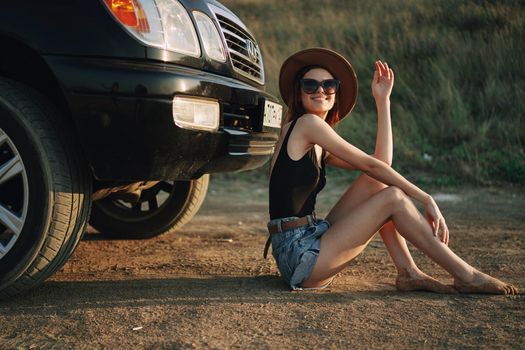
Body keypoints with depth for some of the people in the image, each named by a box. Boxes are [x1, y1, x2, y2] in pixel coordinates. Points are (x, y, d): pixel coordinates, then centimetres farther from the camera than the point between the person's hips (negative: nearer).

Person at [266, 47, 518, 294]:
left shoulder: (319, 148, 17)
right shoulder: (305, 123, -8)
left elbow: (381, 161, 8)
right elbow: (370, 164, -10)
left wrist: (382, 100, 11)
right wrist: (426, 199, -8)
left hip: (312, 242, 9)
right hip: (299, 256, -9)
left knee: (377, 181, 5)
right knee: (393, 197, -11)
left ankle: (408, 273, 0)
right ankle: (466, 277, -3)